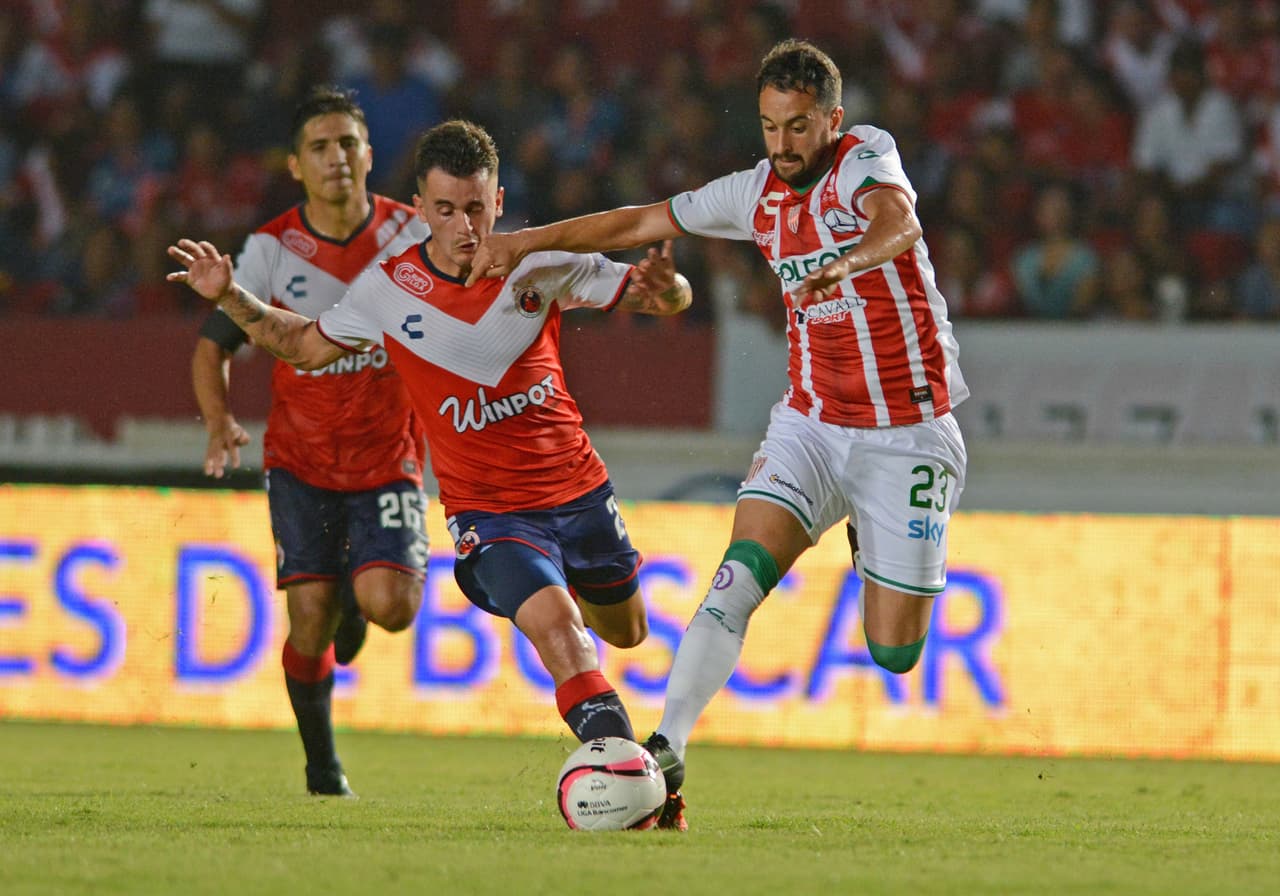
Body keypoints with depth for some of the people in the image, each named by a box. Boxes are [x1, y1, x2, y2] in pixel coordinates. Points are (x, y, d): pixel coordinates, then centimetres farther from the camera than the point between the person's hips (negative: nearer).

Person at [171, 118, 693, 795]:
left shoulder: (540, 265, -9)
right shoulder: (386, 289, -10)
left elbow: (671, 302, -2)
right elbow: (304, 345, 9)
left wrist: (661, 284, -27)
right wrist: (229, 297, -5)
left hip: (580, 492, 3)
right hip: (489, 511, -3)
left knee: (625, 635, 25)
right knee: (560, 636, -28)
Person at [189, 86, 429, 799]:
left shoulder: (411, 233, -6)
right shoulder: (272, 249, -6)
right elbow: (215, 343, 2)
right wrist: (220, 423, -15)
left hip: (390, 460, 0)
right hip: (301, 462, 0)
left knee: (391, 605, -18)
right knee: (310, 620, -8)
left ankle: (358, 588, 20)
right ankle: (322, 763, 15)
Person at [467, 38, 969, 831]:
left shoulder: (865, 158, -13)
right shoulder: (758, 193, 3)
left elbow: (900, 223, -36)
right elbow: (641, 223, 14)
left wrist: (848, 264, -58)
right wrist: (525, 242, 12)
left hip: (908, 432, -4)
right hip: (811, 421, 4)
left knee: (893, 653, -3)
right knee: (739, 576, -20)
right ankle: (664, 759, -23)